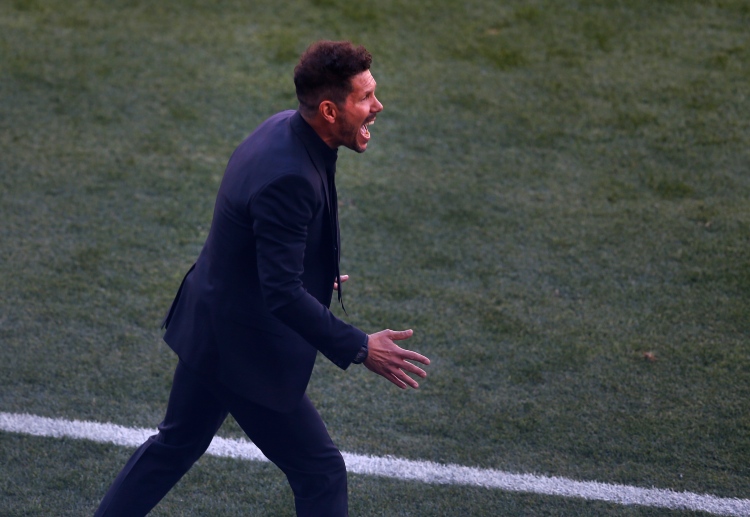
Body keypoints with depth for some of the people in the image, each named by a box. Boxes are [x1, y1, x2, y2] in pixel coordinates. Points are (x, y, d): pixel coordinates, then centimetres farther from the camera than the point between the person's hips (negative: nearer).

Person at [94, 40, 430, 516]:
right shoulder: (287, 178, -31)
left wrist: (315, 278, 21)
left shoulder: (283, 127, -2)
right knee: (321, 472, 3)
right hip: (246, 349, -10)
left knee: (177, 445, 26)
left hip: (210, 329, 10)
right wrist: (359, 348, -28)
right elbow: (283, 295, -31)